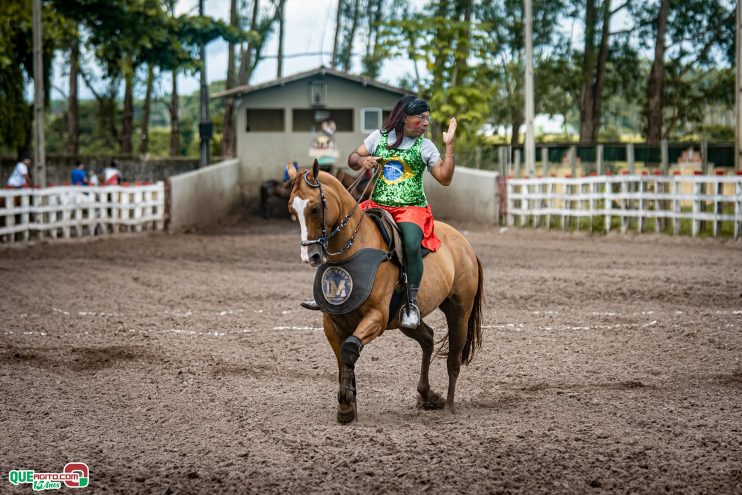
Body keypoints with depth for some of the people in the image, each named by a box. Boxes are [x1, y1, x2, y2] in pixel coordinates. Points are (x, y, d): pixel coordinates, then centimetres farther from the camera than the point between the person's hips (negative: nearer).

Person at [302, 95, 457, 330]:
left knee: (412, 244, -33)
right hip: (378, 205, 4)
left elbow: (445, 178, -1)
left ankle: (412, 302, -21)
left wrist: (449, 146, -8)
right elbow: (352, 159, 14)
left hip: (412, 208, -4)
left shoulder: (424, 146, 4)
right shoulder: (379, 136, 10)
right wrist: (362, 160, -9)